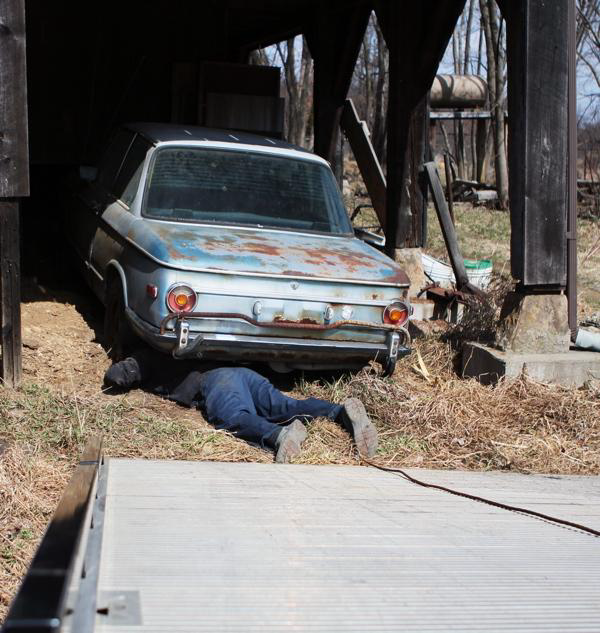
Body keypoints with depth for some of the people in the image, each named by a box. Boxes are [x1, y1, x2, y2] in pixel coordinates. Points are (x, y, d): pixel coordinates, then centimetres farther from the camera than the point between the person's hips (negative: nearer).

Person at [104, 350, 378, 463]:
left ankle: (280, 434, -67)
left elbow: (114, 376, 21)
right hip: (245, 373, 6)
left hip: (216, 380, -6)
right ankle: (343, 412, -44)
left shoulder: (149, 358, 26)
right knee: (286, 406, -17)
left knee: (233, 418, -35)